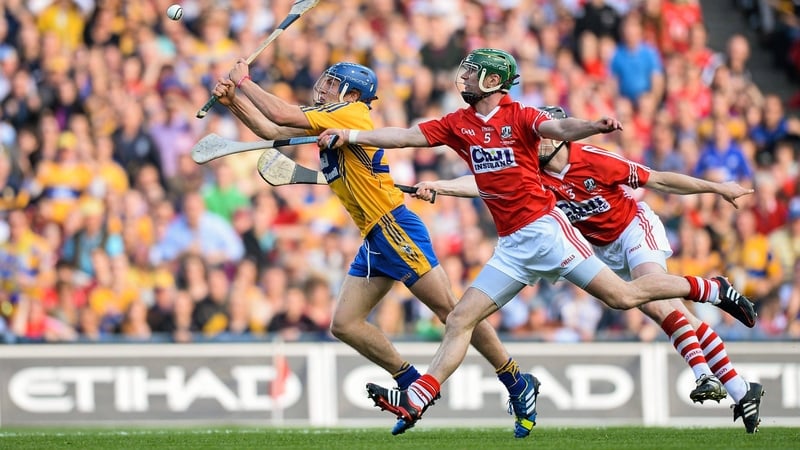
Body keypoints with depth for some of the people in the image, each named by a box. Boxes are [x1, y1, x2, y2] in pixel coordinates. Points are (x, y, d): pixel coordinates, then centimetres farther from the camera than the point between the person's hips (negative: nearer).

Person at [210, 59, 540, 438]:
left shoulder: (351, 113, -9)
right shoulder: (325, 122, 18)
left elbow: (282, 115, -14)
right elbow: (271, 131, 18)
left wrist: (244, 81, -2)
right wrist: (233, 100, 7)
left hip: (395, 229, -10)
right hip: (374, 239, 10)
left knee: (449, 310, -10)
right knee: (344, 324, 3)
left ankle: (518, 385, -4)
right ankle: (414, 385, 11)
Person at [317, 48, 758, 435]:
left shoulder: (519, 116, -6)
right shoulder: (458, 124, 11)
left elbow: (559, 129, -23)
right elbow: (406, 136, 12)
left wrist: (595, 126, -43)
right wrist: (351, 136, 3)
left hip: (543, 227, -6)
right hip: (511, 247, 6)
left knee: (622, 296, -10)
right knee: (460, 319, -1)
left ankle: (711, 289, 7)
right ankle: (416, 400, -2)